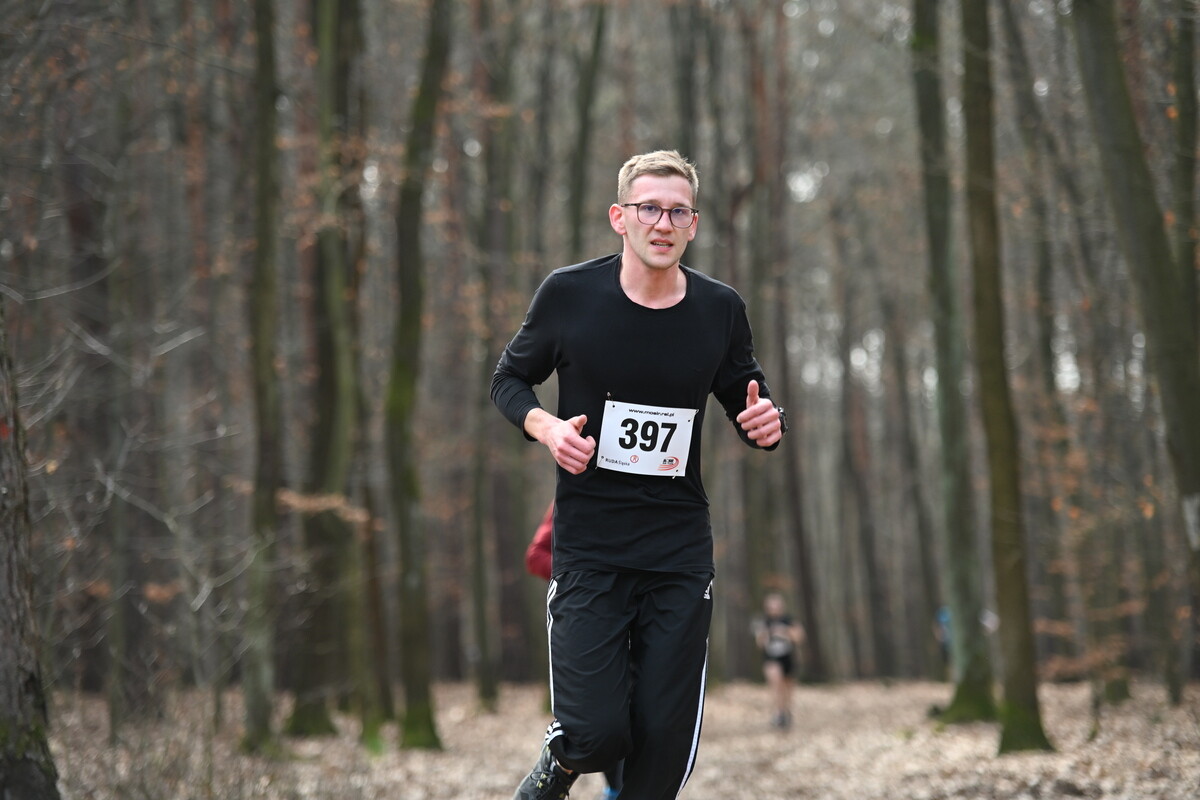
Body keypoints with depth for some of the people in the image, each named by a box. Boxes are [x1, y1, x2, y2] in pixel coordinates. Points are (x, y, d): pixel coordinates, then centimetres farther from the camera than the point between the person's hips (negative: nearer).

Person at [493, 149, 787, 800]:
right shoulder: (569, 294, -5)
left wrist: (764, 421, -9)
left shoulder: (720, 309, 1)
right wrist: (546, 427, -12)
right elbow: (509, 378, 8)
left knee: (665, 743, 0)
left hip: (681, 551, 2)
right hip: (588, 546, -2)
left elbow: (746, 398, 15)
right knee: (595, 733, -11)